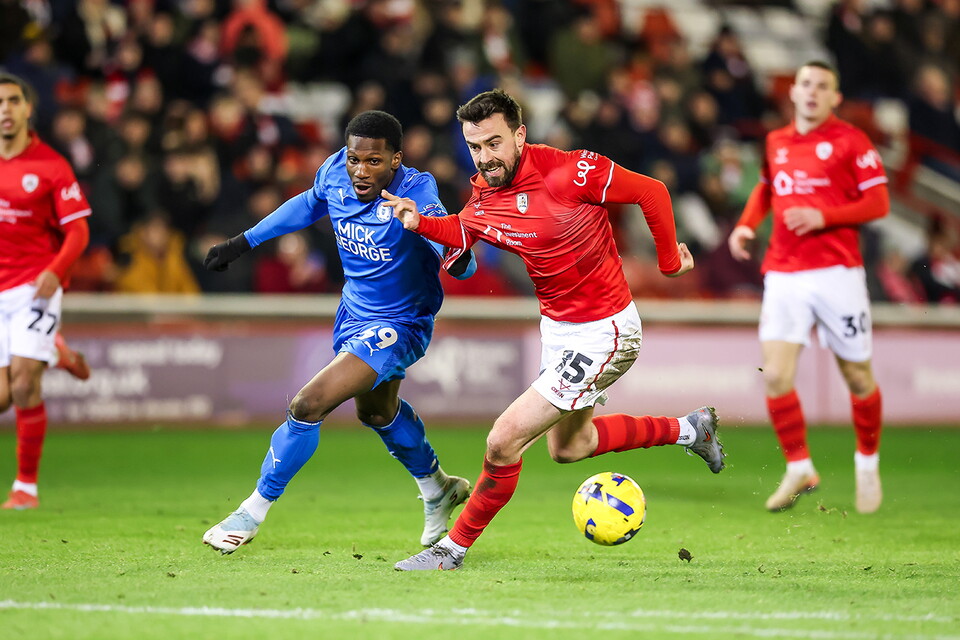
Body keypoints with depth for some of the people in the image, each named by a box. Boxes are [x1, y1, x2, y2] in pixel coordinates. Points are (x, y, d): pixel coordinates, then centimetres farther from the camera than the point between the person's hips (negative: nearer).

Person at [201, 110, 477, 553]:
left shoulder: (415, 193, -32)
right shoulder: (336, 173, -15)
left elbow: (461, 263, -39)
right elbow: (310, 204, 8)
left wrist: (459, 258, -64)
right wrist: (243, 242, 12)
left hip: (397, 326, -8)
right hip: (354, 312, 8)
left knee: (308, 405, -18)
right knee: (375, 410, 29)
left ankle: (253, 513, 1)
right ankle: (437, 489, 56)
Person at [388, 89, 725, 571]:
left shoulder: (567, 173, -27)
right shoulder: (483, 195, -6)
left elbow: (651, 192, -16)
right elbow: (462, 231, 15)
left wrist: (669, 260, -4)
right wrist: (419, 222, -6)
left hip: (602, 333, -9)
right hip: (555, 327, 9)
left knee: (503, 442, -13)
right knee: (568, 447, 27)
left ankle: (455, 547, 8)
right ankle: (687, 430, 44)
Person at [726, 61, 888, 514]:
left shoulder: (850, 141, -2)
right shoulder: (776, 142, 13)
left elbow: (878, 202, -4)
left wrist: (824, 216, -15)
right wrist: (746, 224, 13)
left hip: (836, 271, -3)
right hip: (783, 275, 3)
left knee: (857, 377, 4)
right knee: (775, 377, -10)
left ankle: (868, 464, 27)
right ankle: (799, 469, 5)